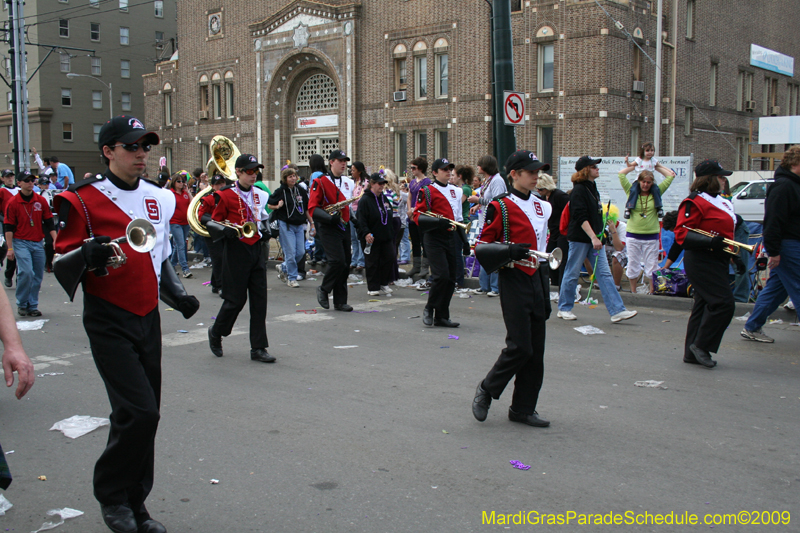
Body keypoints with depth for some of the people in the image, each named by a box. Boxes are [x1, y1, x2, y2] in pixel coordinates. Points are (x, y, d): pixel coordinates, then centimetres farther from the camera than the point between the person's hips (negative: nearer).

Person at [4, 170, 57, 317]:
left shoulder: (41, 201, 7)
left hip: (38, 243, 4)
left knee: (38, 276, 4)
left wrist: (55, 240, 3)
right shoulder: (13, 203, -2)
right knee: (26, 272, -18)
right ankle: (21, 304, -1)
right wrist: (10, 248, -6)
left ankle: (32, 306, 16)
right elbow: (8, 227, -2)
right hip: (21, 243, -4)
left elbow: (49, 222, 12)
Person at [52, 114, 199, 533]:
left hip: (148, 319, 6)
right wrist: (88, 253, -29)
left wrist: (176, 294, 7)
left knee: (143, 415, 10)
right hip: (109, 322, -6)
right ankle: (111, 495, 10)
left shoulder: (158, 199, 11)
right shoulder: (83, 200, -8)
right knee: (139, 412, -14)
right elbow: (62, 266, -8)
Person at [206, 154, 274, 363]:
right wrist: (226, 231, -22)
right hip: (236, 250, -5)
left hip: (257, 249, 6)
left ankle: (258, 348, 9)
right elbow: (212, 222, -5)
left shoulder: (260, 195, 10)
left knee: (259, 300, 3)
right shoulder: (226, 195, -7)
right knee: (236, 299, 0)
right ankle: (216, 332, 27)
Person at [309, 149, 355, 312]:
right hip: (328, 229, -7)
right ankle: (323, 290, 6)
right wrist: (330, 217, -25)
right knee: (338, 261, -18)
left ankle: (340, 302, 14)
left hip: (345, 227, 7)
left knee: (345, 265, 6)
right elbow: (312, 208, -12)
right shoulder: (321, 182, -6)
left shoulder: (349, 182, 13)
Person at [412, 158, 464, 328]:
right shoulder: (428, 191, -4)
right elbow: (417, 215, -10)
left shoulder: (456, 191, 16)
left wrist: (464, 240, 20)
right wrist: (438, 222, -23)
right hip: (434, 238, -7)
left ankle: (441, 317, 14)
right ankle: (429, 308, 4)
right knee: (441, 275, -17)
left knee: (451, 279, 5)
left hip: (450, 237, 7)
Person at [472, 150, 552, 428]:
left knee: (536, 350, 7)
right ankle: (487, 389, 15)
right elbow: (481, 248, -8)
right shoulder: (501, 207, -8)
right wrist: (509, 251, -24)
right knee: (520, 347, -9)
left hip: (537, 280, 7)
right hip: (514, 282, -7)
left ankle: (524, 409, 18)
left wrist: (545, 283, 19)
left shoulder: (542, 207, 13)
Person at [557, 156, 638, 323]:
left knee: (604, 274, 1)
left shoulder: (593, 189, 15)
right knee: (572, 273, 2)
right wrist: (593, 237, -25)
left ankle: (617, 310, -2)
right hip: (579, 238, -8)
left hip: (594, 238, 8)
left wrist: (598, 237, 19)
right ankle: (564, 308, 16)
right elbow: (581, 218, -20)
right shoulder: (578, 190, -12)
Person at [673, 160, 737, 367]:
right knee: (724, 303, -14)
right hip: (701, 261, -10)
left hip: (716, 261, 10)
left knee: (704, 305, 11)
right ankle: (701, 345, -3)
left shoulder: (719, 201, 17)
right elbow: (681, 234, -20)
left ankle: (692, 353, 16)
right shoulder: (694, 202, -13)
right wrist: (710, 242, -28)